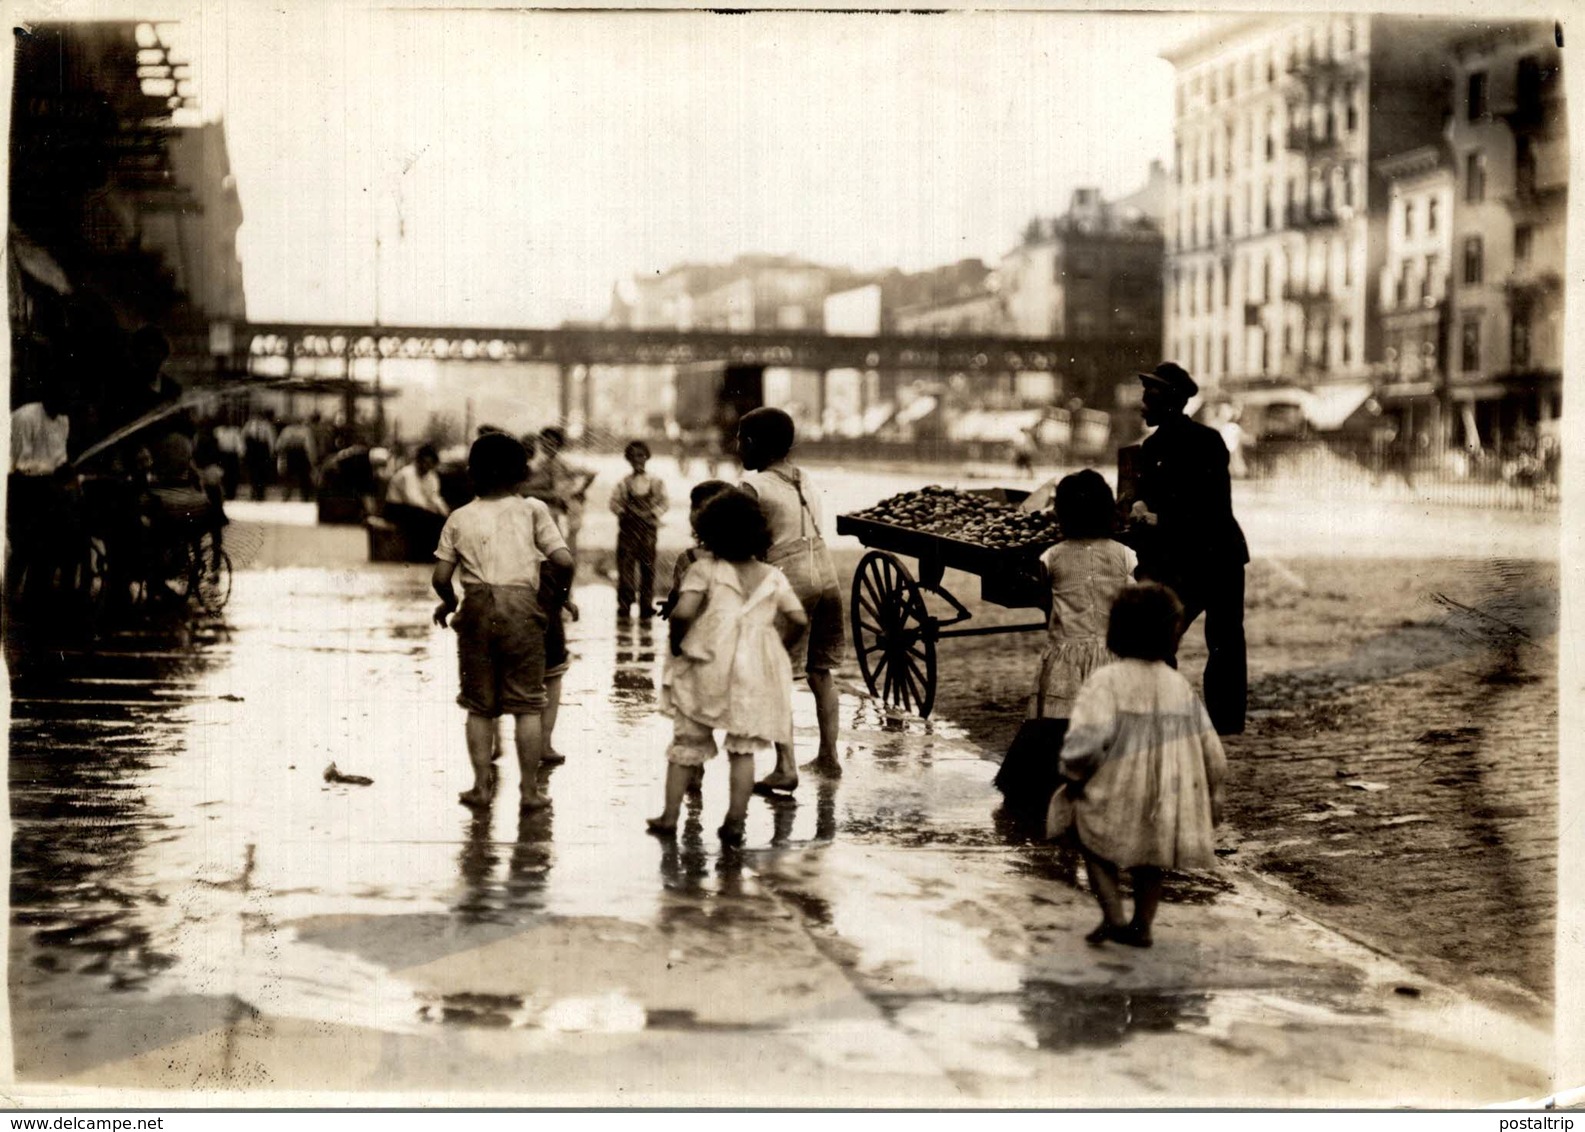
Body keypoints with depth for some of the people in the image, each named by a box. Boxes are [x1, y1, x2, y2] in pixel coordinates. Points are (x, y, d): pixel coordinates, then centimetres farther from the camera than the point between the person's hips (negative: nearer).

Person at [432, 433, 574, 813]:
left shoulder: (460, 518, 7)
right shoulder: (532, 510, 3)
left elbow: (441, 576, 3)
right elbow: (564, 562, -6)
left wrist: (448, 603, 23)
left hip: (477, 609, 1)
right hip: (522, 606, -1)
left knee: (479, 704, 11)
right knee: (527, 702, 6)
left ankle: (482, 785, 12)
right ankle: (530, 789, 7)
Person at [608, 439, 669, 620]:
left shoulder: (656, 482, 6)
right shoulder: (624, 483, 5)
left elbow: (664, 502, 5)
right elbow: (614, 502, 5)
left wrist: (653, 513, -10)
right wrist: (625, 511, -11)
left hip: (648, 528, 1)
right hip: (628, 528, -1)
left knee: (648, 566, 3)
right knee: (625, 565, -6)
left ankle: (646, 605, 11)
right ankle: (624, 606, -2)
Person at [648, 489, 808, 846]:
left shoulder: (705, 569, -4)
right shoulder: (772, 577, 6)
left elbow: (682, 612, -16)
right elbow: (798, 620, -1)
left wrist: (676, 644, 0)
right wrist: (775, 650, 12)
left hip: (706, 668, -2)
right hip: (754, 676, 2)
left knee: (687, 742, 11)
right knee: (743, 749, 9)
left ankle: (669, 816, 14)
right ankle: (735, 821, 4)